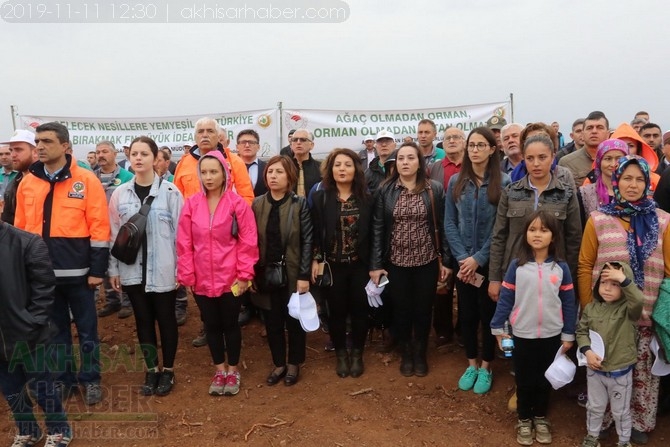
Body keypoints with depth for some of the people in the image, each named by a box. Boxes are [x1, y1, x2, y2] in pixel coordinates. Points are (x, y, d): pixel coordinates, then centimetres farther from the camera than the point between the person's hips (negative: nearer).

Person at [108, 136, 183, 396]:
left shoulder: (170, 192, -6)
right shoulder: (120, 194, 3)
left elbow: (180, 232, -5)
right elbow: (114, 234, 7)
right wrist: (113, 269, 6)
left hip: (163, 270, -3)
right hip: (132, 270, 3)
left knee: (166, 319, 9)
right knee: (143, 320, 13)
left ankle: (168, 370, 25)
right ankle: (151, 369, 28)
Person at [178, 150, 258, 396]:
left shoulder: (237, 203, -9)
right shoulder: (191, 204, -1)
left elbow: (248, 242, -8)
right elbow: (184, 243, 1)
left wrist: (244, 275, -9)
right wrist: (187, 275, -1)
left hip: (230, 278, -3)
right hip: (202, 279, 3)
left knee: (230, 324, 11)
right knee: (211, 325, 15)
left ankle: (233, 370, 30)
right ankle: (220, 370, 33)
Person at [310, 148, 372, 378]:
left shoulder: (366, 197, -1)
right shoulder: (320, 197, -2)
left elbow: (372, 232, 0)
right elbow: (315, 232, -2)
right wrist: (315, 260, -8)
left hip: (359, 264, 1)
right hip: (332, 265, 0)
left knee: (359, 310, 9)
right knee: (337, 311, 9)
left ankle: (357, 354, 27)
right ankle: (341, 354, 27)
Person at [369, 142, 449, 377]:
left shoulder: (435, 189, -3)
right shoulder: (385, 190, -3)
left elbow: (443, 226, -1)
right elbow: (377, 229, -3)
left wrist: (445, 260, -2)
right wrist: (375, 264, -6)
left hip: (427, 261, 0)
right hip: (396, 261, 0)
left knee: (423, 309, 12)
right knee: (401, 309, 11)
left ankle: (420, 353, 34)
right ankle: (406, 353, 33)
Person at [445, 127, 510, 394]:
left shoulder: (504, 182, -8)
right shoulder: (456, 182, 2)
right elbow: (449, 223, 1)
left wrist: (478, 258, -13)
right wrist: (462, 257, -9)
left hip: (490, 261, -3)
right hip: (463, 260, 3)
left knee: (488, 313, 8)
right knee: (466, 313, 12)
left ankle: (485, 367, 25)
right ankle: (471, 364, 29)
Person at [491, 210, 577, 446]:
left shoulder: (561, 267, -5)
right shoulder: (516, 265, -9)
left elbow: (568, 303, 1)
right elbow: (505, 298, -5)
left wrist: (568, 335, 2)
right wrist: (498, 328, -4)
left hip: (551, 336, 1)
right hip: (522, 335, -1)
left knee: (544, 380, 17)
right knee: (524, 380, 13)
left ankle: (541, 418, 36)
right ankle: (524, 420, 31)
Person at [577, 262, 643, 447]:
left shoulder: (628, 309, -15)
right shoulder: (591, 308, -5)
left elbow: (639, 300, -38)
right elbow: (581, 331, 0)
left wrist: (624, 279, -43)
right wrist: (587, 351, -16)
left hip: (621, 372, -3)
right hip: (595, 370, 3)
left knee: (621, 411, 17)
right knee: (595, 407, 21)